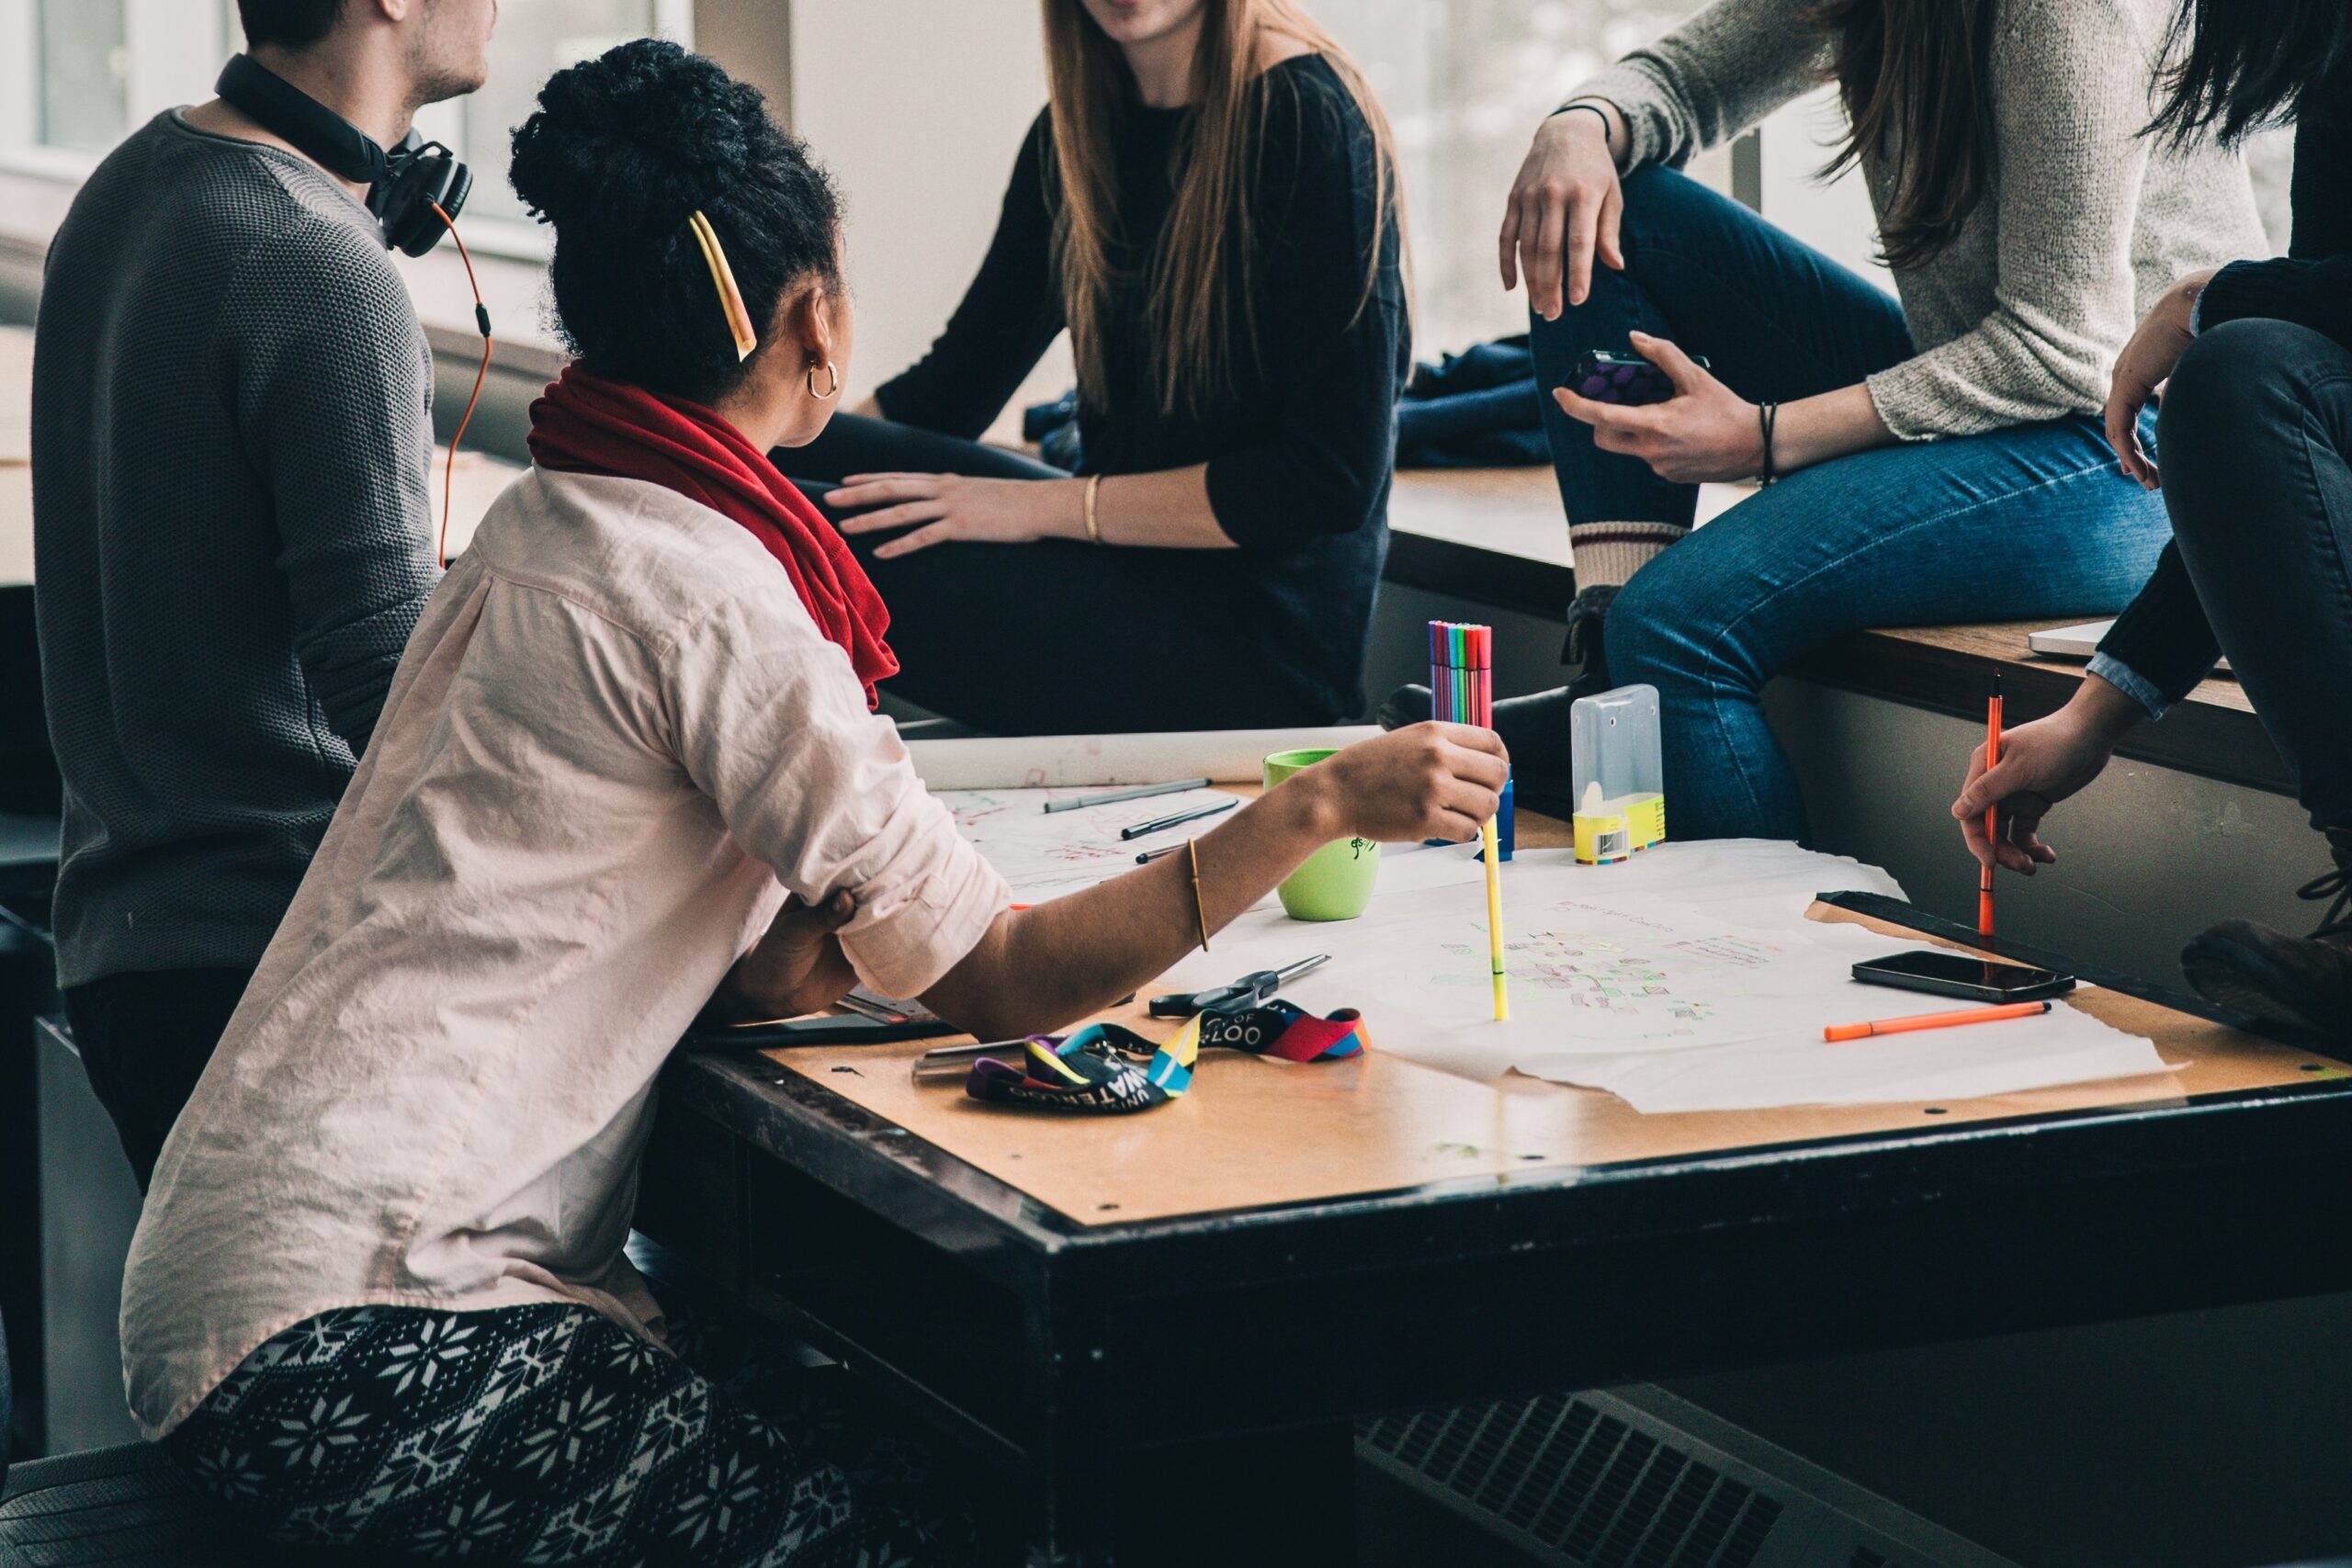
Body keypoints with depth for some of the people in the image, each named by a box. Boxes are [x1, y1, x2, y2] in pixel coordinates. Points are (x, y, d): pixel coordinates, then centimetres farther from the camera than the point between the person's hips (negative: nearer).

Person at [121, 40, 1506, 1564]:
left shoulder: (548, 529, 15)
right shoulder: (707, 595, -15)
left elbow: (756, 974, 12)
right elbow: (998, 984, -14)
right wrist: (1326, 804, -11)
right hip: (341, 1338, -10)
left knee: (897, 1433, 5)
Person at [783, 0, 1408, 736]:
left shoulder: (1307, 121, -14)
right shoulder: (1078, 131, 9)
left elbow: (1332, 479, -17)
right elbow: (953, 386, 13)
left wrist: (1046, 506, -16)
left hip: (1258, 644, -7)